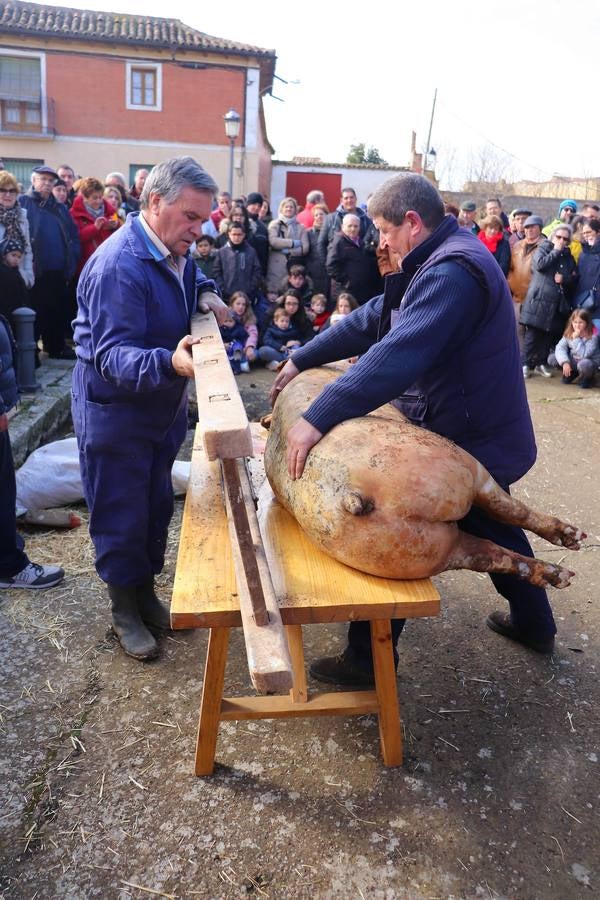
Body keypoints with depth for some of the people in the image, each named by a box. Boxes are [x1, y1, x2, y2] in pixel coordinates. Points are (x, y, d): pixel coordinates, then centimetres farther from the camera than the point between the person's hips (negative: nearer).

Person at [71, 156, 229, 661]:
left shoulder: (174, 251, 2)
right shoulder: (119, 265, -27)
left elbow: (192, 277, 25)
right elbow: (111, 355, -31)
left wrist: (204, 291, 1)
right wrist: (169, 362, -50)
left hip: (165, 408, 9)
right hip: (115, 415, -8)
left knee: (157, 508, 18)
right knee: (122, 517, 6)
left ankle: (146, 592, 37)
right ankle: (124, 610, 26)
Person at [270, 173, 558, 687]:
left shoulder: (452, 271, -25)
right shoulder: (444, 259, 9)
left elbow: (397, 355, -38)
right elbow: (372, 319, 9)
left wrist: (317, 419, -40)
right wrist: (301, 360, 8)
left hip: (468, 442, -10)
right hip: (489, 432, 10)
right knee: (493, 526, 27)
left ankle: (369, 660, 16)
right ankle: (533, 624, 48)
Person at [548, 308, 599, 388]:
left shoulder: (593, 335, -22)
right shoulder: (569, 333, -6)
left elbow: (584, 355, -32)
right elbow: (560, 347, -14)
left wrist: (576, 338, -33)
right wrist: (565, 362, -29)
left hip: (590, 362, -5)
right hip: (573, 361, 5)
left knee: (584, 364, -42)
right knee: (551, 358, -14)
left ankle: (587, 378, -3)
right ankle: (572, 373, 11)